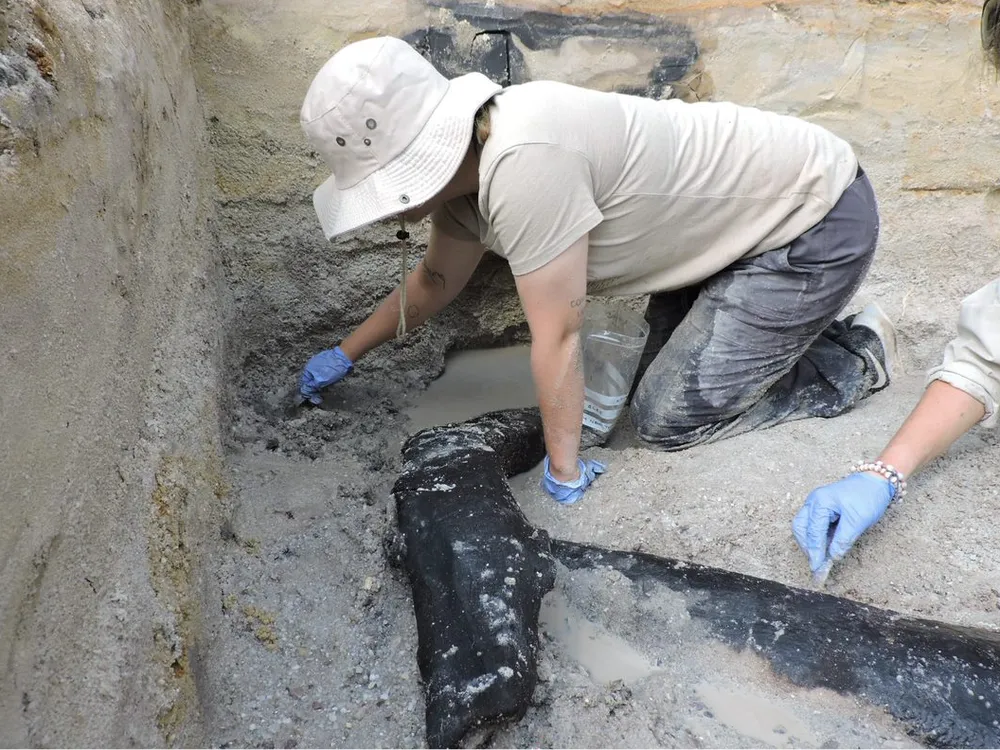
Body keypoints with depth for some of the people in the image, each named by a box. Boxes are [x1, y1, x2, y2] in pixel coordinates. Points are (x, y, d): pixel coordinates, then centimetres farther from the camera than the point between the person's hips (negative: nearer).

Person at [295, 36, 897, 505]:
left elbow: (557, 339, -26)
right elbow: (436, 280, 14)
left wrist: (565, 471, -12)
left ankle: (856, 361, 9)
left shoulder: (522, 164, -35)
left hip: (818, 221, -8)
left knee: (667, 419, -7)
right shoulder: (463, 160, -4)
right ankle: (802, 328, 27)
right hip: (739, 214, 8)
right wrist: (346, 355, 22)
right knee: (662, 377, 14)